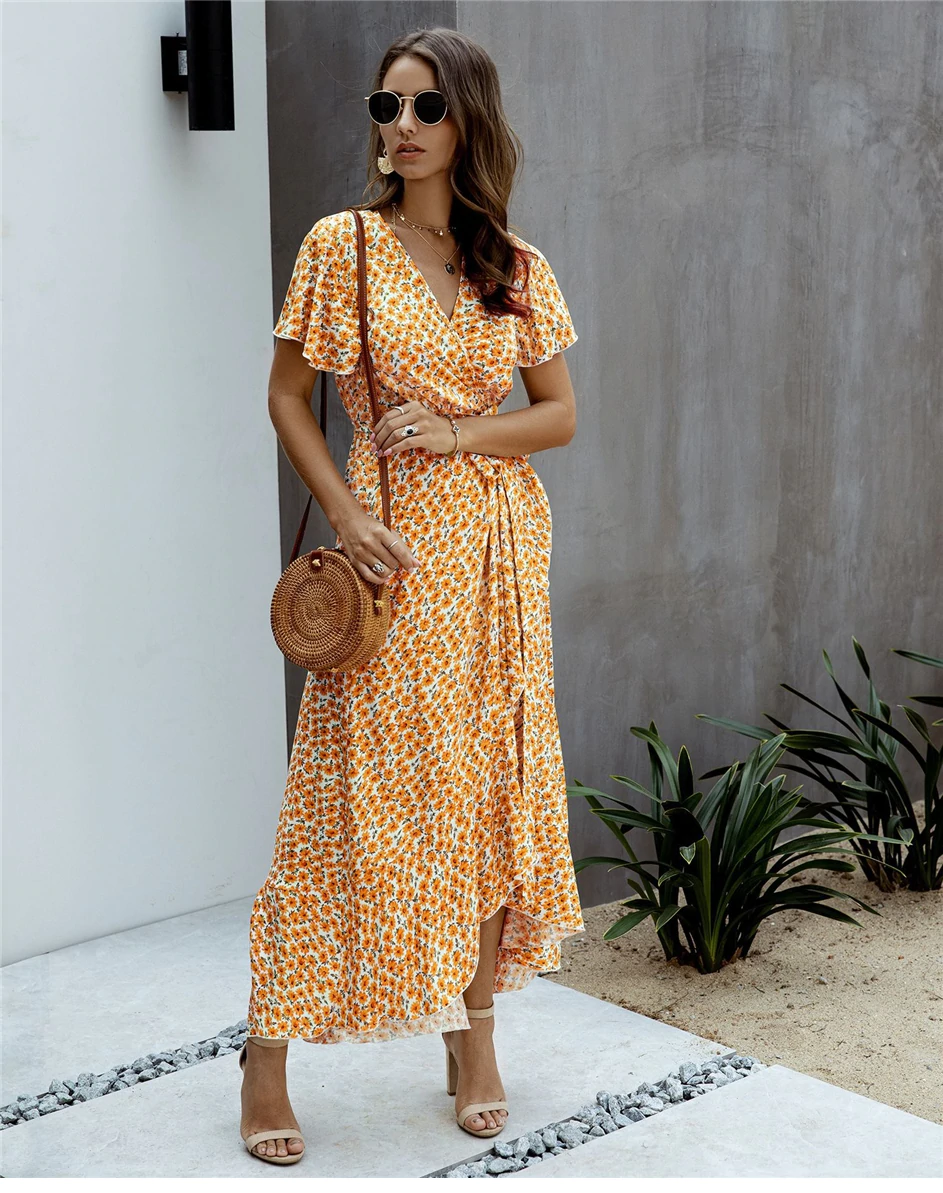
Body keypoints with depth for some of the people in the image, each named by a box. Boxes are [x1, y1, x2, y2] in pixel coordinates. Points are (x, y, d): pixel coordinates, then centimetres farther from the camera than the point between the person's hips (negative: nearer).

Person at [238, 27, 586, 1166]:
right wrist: (344, 515, -12)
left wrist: (461, 432, -10)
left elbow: (560, 413, 7)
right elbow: (288, 399, 0)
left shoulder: (517, 267, 6)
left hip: (500, 548, 4)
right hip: (395, 548, -3)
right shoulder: (341, 246, -2)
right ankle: (267, 1051, 11)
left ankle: (473, 1037, 22)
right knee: (356, 798, -3)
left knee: (493, 784, 7)